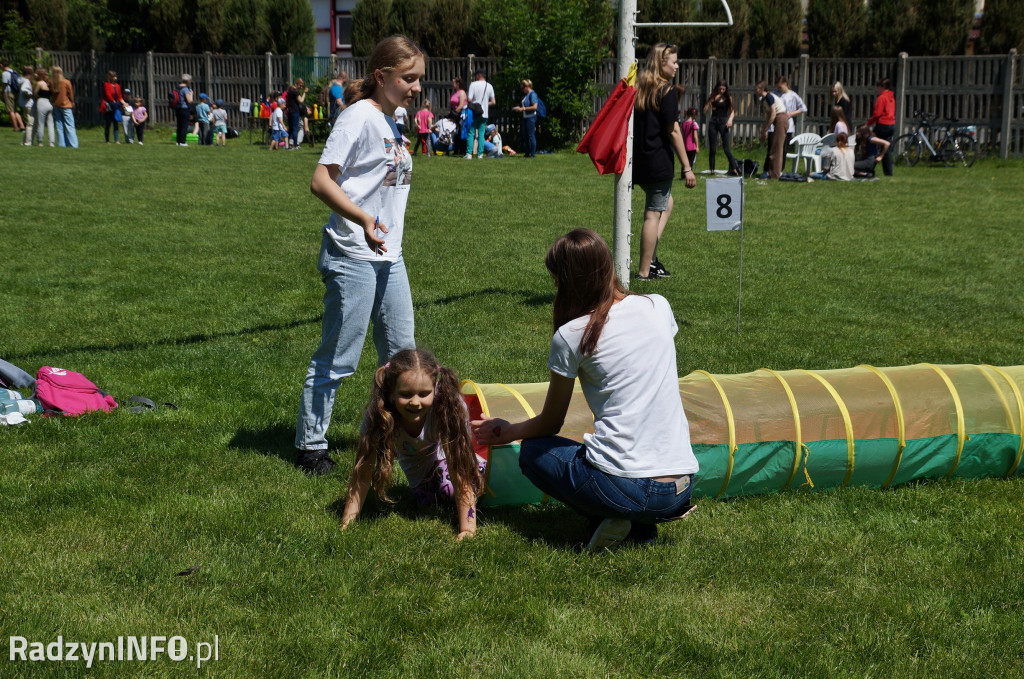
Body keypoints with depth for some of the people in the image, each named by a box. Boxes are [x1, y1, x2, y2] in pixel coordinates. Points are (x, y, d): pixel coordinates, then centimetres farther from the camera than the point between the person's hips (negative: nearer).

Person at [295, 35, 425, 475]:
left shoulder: (391, 122, 14)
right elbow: (321, 181, -20)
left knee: (402, 354, 15)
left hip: (389, 256, 9)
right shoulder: (360, 116, -13)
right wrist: (362, 219, -33)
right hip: (352, 256, -9)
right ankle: (311, 445, 10)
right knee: (337, 357, -2)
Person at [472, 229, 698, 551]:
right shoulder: (659, 307, 8)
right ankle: (644, 525, 11)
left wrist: (508, 433, 30)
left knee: (532, 451, 24)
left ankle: (608, 518, 3)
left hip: (624, 487, -5)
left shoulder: (572, 335, -5)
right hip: (683, 485, 5)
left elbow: (550, 424, 9)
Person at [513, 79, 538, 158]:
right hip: (525, 117, 10)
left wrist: (523, 108, -16)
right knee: (525, 136, 10)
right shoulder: (525, 95, 17)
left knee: (531, 135, -8)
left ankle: (533, 154, -4)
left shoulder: (532, 94, -12)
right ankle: (527, 153, 15)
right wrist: (518, 108, 6)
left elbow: (534, 107, -20)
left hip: (531, 117, -10)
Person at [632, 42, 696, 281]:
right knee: (654, 214, -1)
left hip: (638, 161, 8)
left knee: (666, 202, 24)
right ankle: (645, 270, 3)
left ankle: (651, 255, 14)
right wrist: (687, 167, -12)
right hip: (659, 163, -8)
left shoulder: (638, 88, 11)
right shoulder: (666, 92, -12)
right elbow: (673, 131, -14)